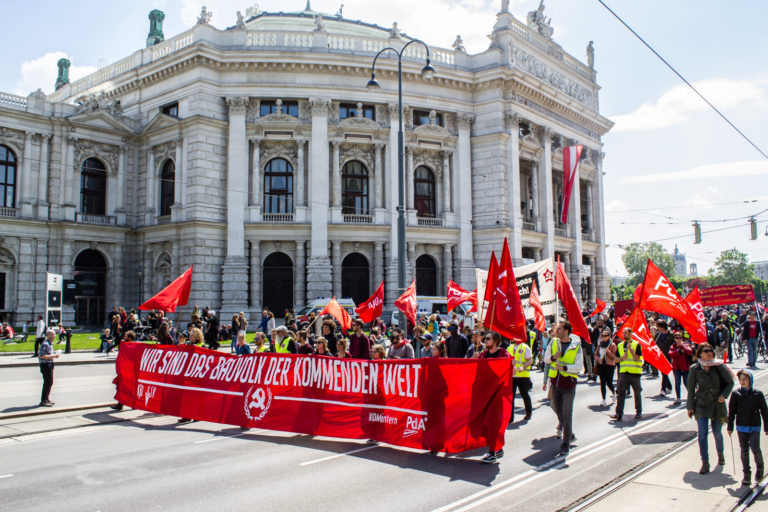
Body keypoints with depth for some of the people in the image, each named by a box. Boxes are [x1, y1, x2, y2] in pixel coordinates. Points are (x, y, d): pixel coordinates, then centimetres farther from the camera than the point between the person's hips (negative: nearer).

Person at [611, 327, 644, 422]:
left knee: (637, 393, 10)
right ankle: (619, 414, -5)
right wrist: (622, 358, -9)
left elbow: (637, 358, -12)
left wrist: (630, 349, -21)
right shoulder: (620, 345, 10)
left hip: (635, 372, -3)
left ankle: (638, 412, 25)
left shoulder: (636, 344, -3)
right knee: (621, 393, -4)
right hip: (623, 372, 3)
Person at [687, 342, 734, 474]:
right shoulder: (694, 369, -6)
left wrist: (724, 395, -11)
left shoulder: (719, 366, -6)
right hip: (701, 405, 0)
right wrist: (690, 406, 1)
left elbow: (730, 382, 5)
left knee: (717, 433, 11)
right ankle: (705, 463, -1)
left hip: (717, 404, 1)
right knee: (702, 433, -8)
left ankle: (720, 454, 42)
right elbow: (691, 389, 2)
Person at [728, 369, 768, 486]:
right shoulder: (736, 394, -1)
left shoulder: (758, 394, -4)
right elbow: (731, 411, 4)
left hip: (754, 427, -2)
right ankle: (747, 475, 16)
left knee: (755, 448, -12)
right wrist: (730, 427, 3)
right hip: (741, 427, 2)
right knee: (744, 450, 6)